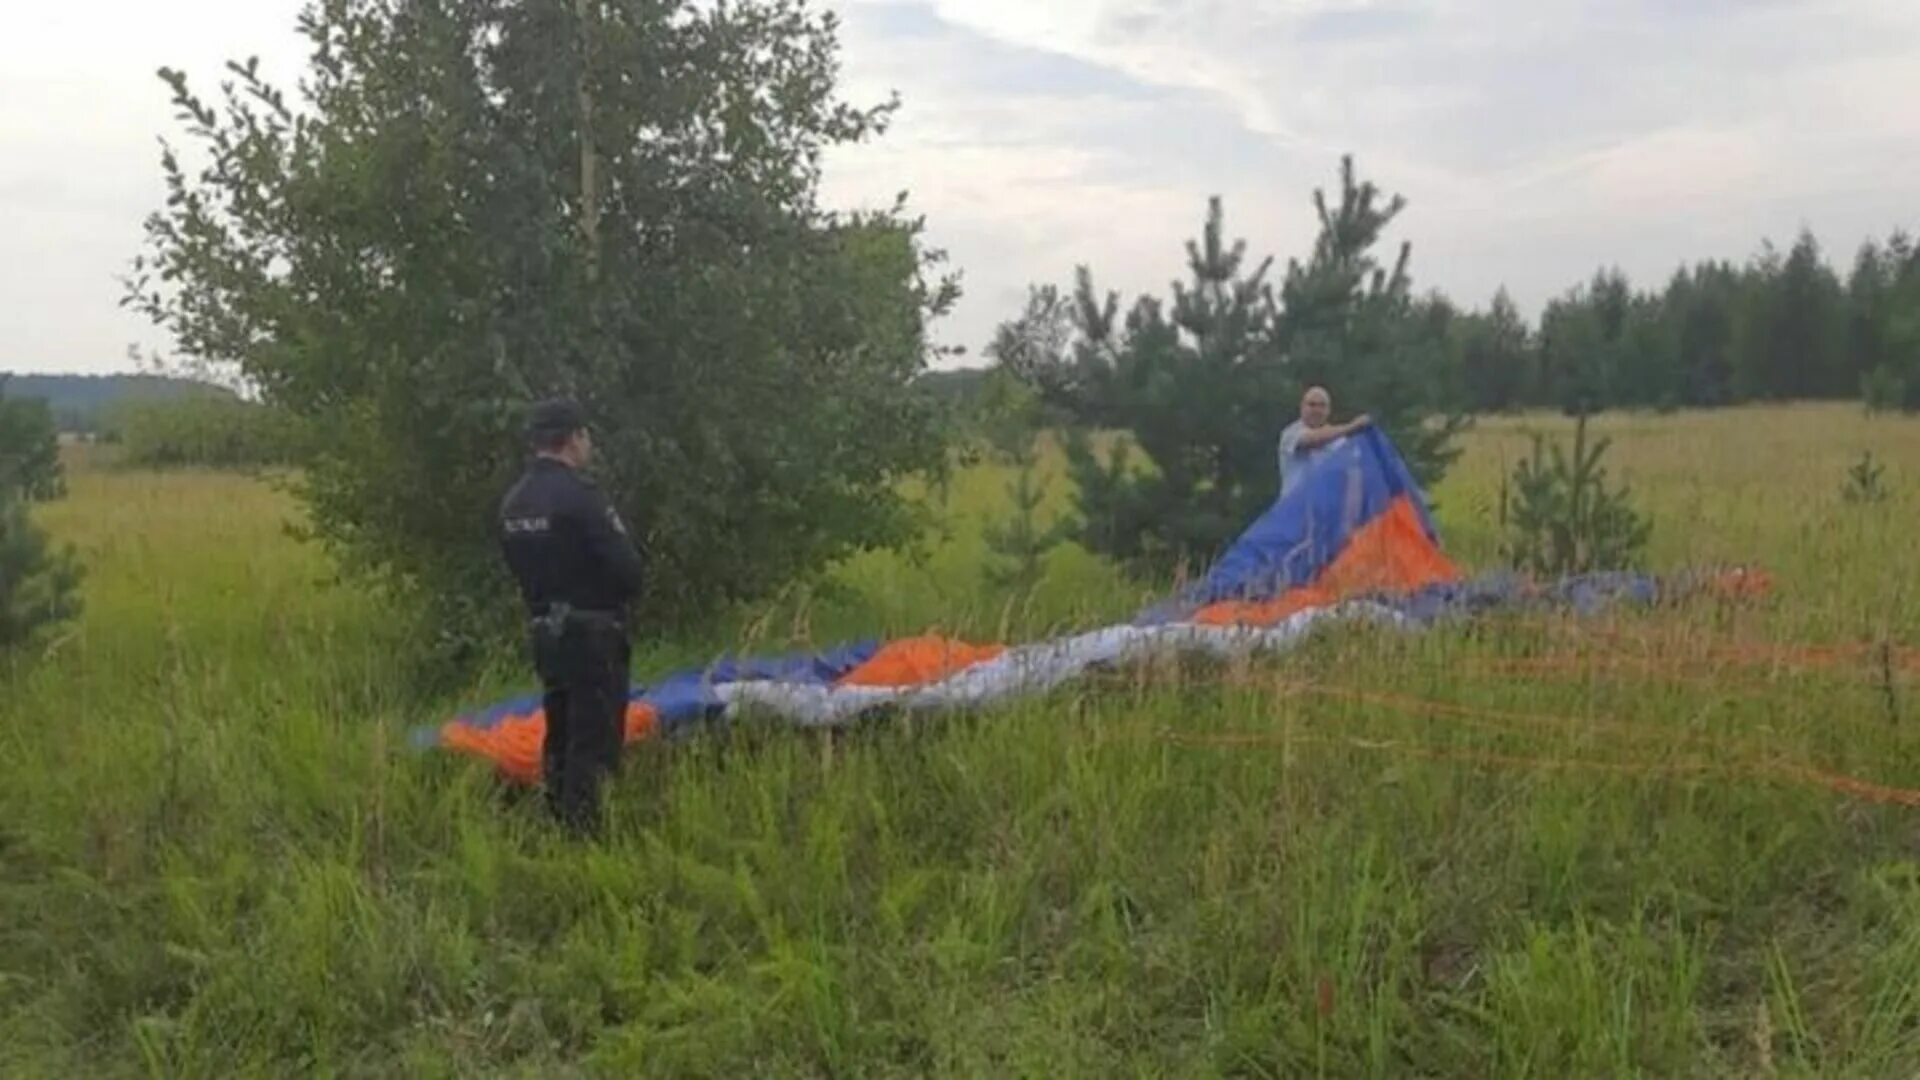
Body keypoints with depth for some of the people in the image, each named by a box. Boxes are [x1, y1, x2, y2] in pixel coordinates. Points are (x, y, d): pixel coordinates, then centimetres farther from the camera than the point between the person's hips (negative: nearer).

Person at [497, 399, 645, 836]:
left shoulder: (513, 502, 8)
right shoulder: (579, 496, -19)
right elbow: (626, 569, -18)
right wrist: (618, 597, 2)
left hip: (545, 631, 8)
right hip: (591, 634, -8)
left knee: (560, 735, 17)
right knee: (594, 741, -4)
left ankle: (558, 825, 24)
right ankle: (583, 830, -3)